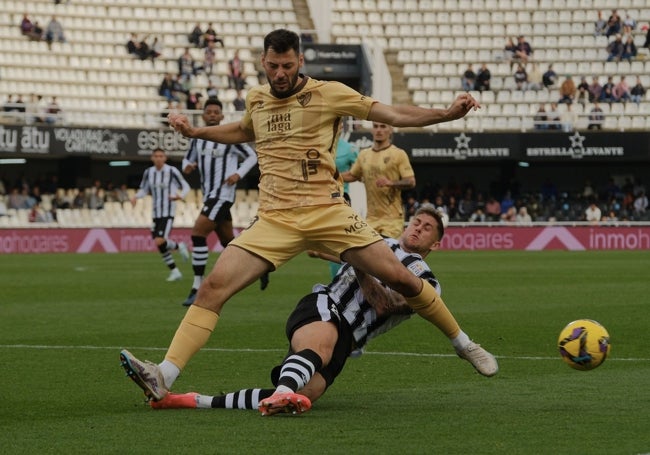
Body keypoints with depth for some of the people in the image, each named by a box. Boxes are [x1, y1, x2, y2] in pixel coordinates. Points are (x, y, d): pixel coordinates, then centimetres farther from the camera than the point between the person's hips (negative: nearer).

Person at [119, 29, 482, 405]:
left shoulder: (328, 93, -1)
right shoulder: (256, 99, 12)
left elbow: (395, 115, -2)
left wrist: (448, 114, -14)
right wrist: (195, 132, 30)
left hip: (328, 214, -3)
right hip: (275, 220, 3)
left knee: (400, 277, -9)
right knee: (214, 286, -15)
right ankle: (163, 379, -19)